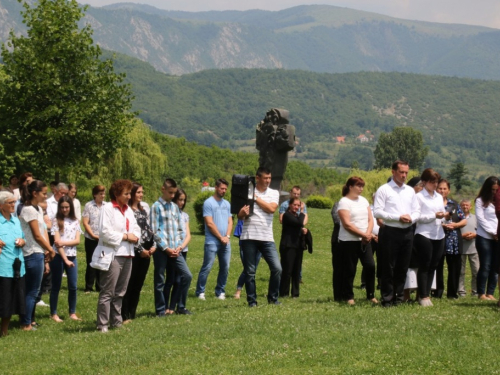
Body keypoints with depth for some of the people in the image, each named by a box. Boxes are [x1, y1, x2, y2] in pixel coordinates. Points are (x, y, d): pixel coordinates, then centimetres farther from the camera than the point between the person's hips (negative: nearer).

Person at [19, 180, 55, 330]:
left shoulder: (38, 209, 13)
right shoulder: (29, 210, -15)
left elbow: (43, 231, 10)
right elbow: (37, 235, -14)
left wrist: (47, 251, 0)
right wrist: (51, 250, -3)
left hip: (39, 253, 9)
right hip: (33, 254, -9)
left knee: (32, 290, 14)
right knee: (32, 291, -3)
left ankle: (30, 320, 21)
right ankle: (26, 324, 2)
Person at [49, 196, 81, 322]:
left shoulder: (75, 221, 7)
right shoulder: (56, 221, -4)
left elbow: (77, 241, 0)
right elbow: (57, 242, -11)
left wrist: (63, 242, -17)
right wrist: (65, 259, -18)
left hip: (72, 256, 3)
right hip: (58, 256, -3)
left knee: (73, 286, 3)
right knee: (56, 286, 4)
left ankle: (72, 313, 14)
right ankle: (53, 314, 11)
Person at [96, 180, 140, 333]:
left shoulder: (128, 210, 16)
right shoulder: (108, 208, -8)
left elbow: (136, 228, 18)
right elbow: (106, 232, -17)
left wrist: (135, 236, -5)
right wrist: (125, 236, -13)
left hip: (127, 255, 8)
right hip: (113, 255, -8)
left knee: (120, 292, 13)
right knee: (107, 292, -6)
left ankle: (116, 321, 20)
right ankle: (102, 324, -5)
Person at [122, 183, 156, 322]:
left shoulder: (143, 210, 15)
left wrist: (153, 245, 3)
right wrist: (140, 250, -14)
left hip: (146, 252, 8)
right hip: (134, 252, -8)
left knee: (138, 285, 11)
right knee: (129, 284, -5)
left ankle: (132, 314, 18)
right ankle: (124, 316, -2)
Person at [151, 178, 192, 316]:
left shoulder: (175, 207, 13)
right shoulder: (156, 207, -4)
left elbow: (179, 229, 14)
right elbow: (155, 231, -9)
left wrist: (179, 246, 0)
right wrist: (166, 248, -12)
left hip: (175, 250, 5)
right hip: (161, 249, -5)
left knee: (187, 275, -2)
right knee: (160, 281, 2)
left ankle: (180, 307, 10)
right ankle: (160, 310, 12)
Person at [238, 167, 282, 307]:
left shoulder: (274, 193, 10)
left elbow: (271, 209, -9)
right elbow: (239, 215, 4)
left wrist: (256, 198, -6)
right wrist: (243, 212, -19)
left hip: (267, 238, 1)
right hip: (249, 237, -1)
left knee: (277, 268, -7)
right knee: (250, 271, 2)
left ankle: (273, 298, 10)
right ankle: (252, 301, 11)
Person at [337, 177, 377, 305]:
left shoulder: (363, 200, 14)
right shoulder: (344, 202, -7)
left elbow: (370, 219, 10)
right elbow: (347, 224, -15)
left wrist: (368, 233, -9)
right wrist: (363, 234, -15)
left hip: (364, 241, 6)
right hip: (349, 241, -5)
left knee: (370, 265, -5)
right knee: (349, 270, -1)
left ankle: (371, 295, 4)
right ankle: (349, 297, 9)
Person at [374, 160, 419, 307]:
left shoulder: (410, 190, 14)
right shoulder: (384, 190, -4)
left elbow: (416, 211, 15)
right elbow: (377, 212, -11)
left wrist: (411, 218, -8)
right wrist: (398, 217, -17)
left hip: (407, 232, 5)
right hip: (391, 232, -5)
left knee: (403, 267, 10)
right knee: (388, 268, -1)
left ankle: (399, 297, 19)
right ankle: (387, 299, 5)